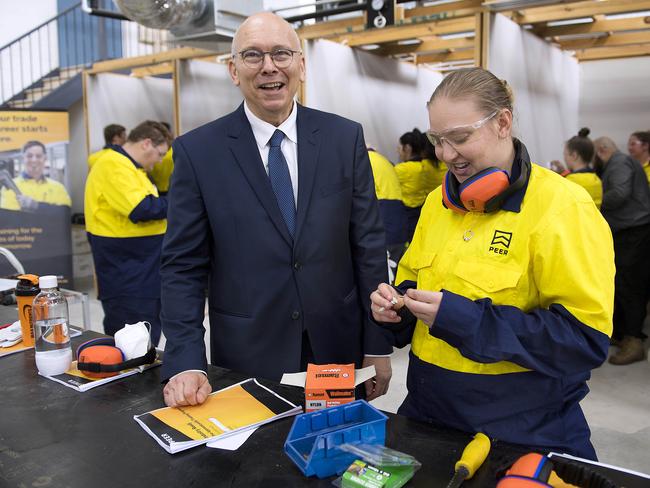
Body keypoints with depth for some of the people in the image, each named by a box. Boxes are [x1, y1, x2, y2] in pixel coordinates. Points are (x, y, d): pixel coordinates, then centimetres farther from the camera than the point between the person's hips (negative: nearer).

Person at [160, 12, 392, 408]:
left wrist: (378, 346, 1)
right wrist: (186, 363, -13)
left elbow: (368, 245, 0)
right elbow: (184, 266, -4)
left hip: (338, 350, 2)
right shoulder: (198, 151, -5)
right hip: (246, 359, -1)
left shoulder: (345, 137, -2)